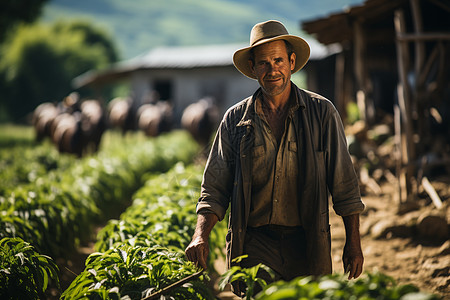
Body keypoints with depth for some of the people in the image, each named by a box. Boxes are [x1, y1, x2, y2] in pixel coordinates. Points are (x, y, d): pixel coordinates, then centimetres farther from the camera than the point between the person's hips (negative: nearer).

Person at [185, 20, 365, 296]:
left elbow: (344, 184, 6)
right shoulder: (235, 119, 7)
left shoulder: (322, 112, 4)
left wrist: (353, 243, 3)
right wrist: (201, 236, -7)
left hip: (307, 246, 0)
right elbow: (215, 189, 9)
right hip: (255, 246, 0)